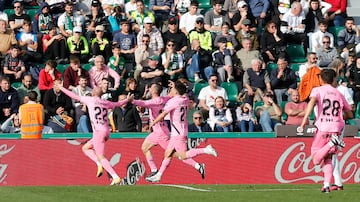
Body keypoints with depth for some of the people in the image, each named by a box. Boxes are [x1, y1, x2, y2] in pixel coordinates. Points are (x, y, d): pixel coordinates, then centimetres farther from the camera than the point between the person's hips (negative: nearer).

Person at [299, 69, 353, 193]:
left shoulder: (318, 90, 7)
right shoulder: (339, 94, 18)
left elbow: (312, 100, -17)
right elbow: (349, 114, 20)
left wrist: (305, 118, -23)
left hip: (323, 127, -4)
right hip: (337, 128, 4)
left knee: (316, 159, -2)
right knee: (328, 158, 15)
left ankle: (332, 143, -26)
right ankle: (326, 185, -2)